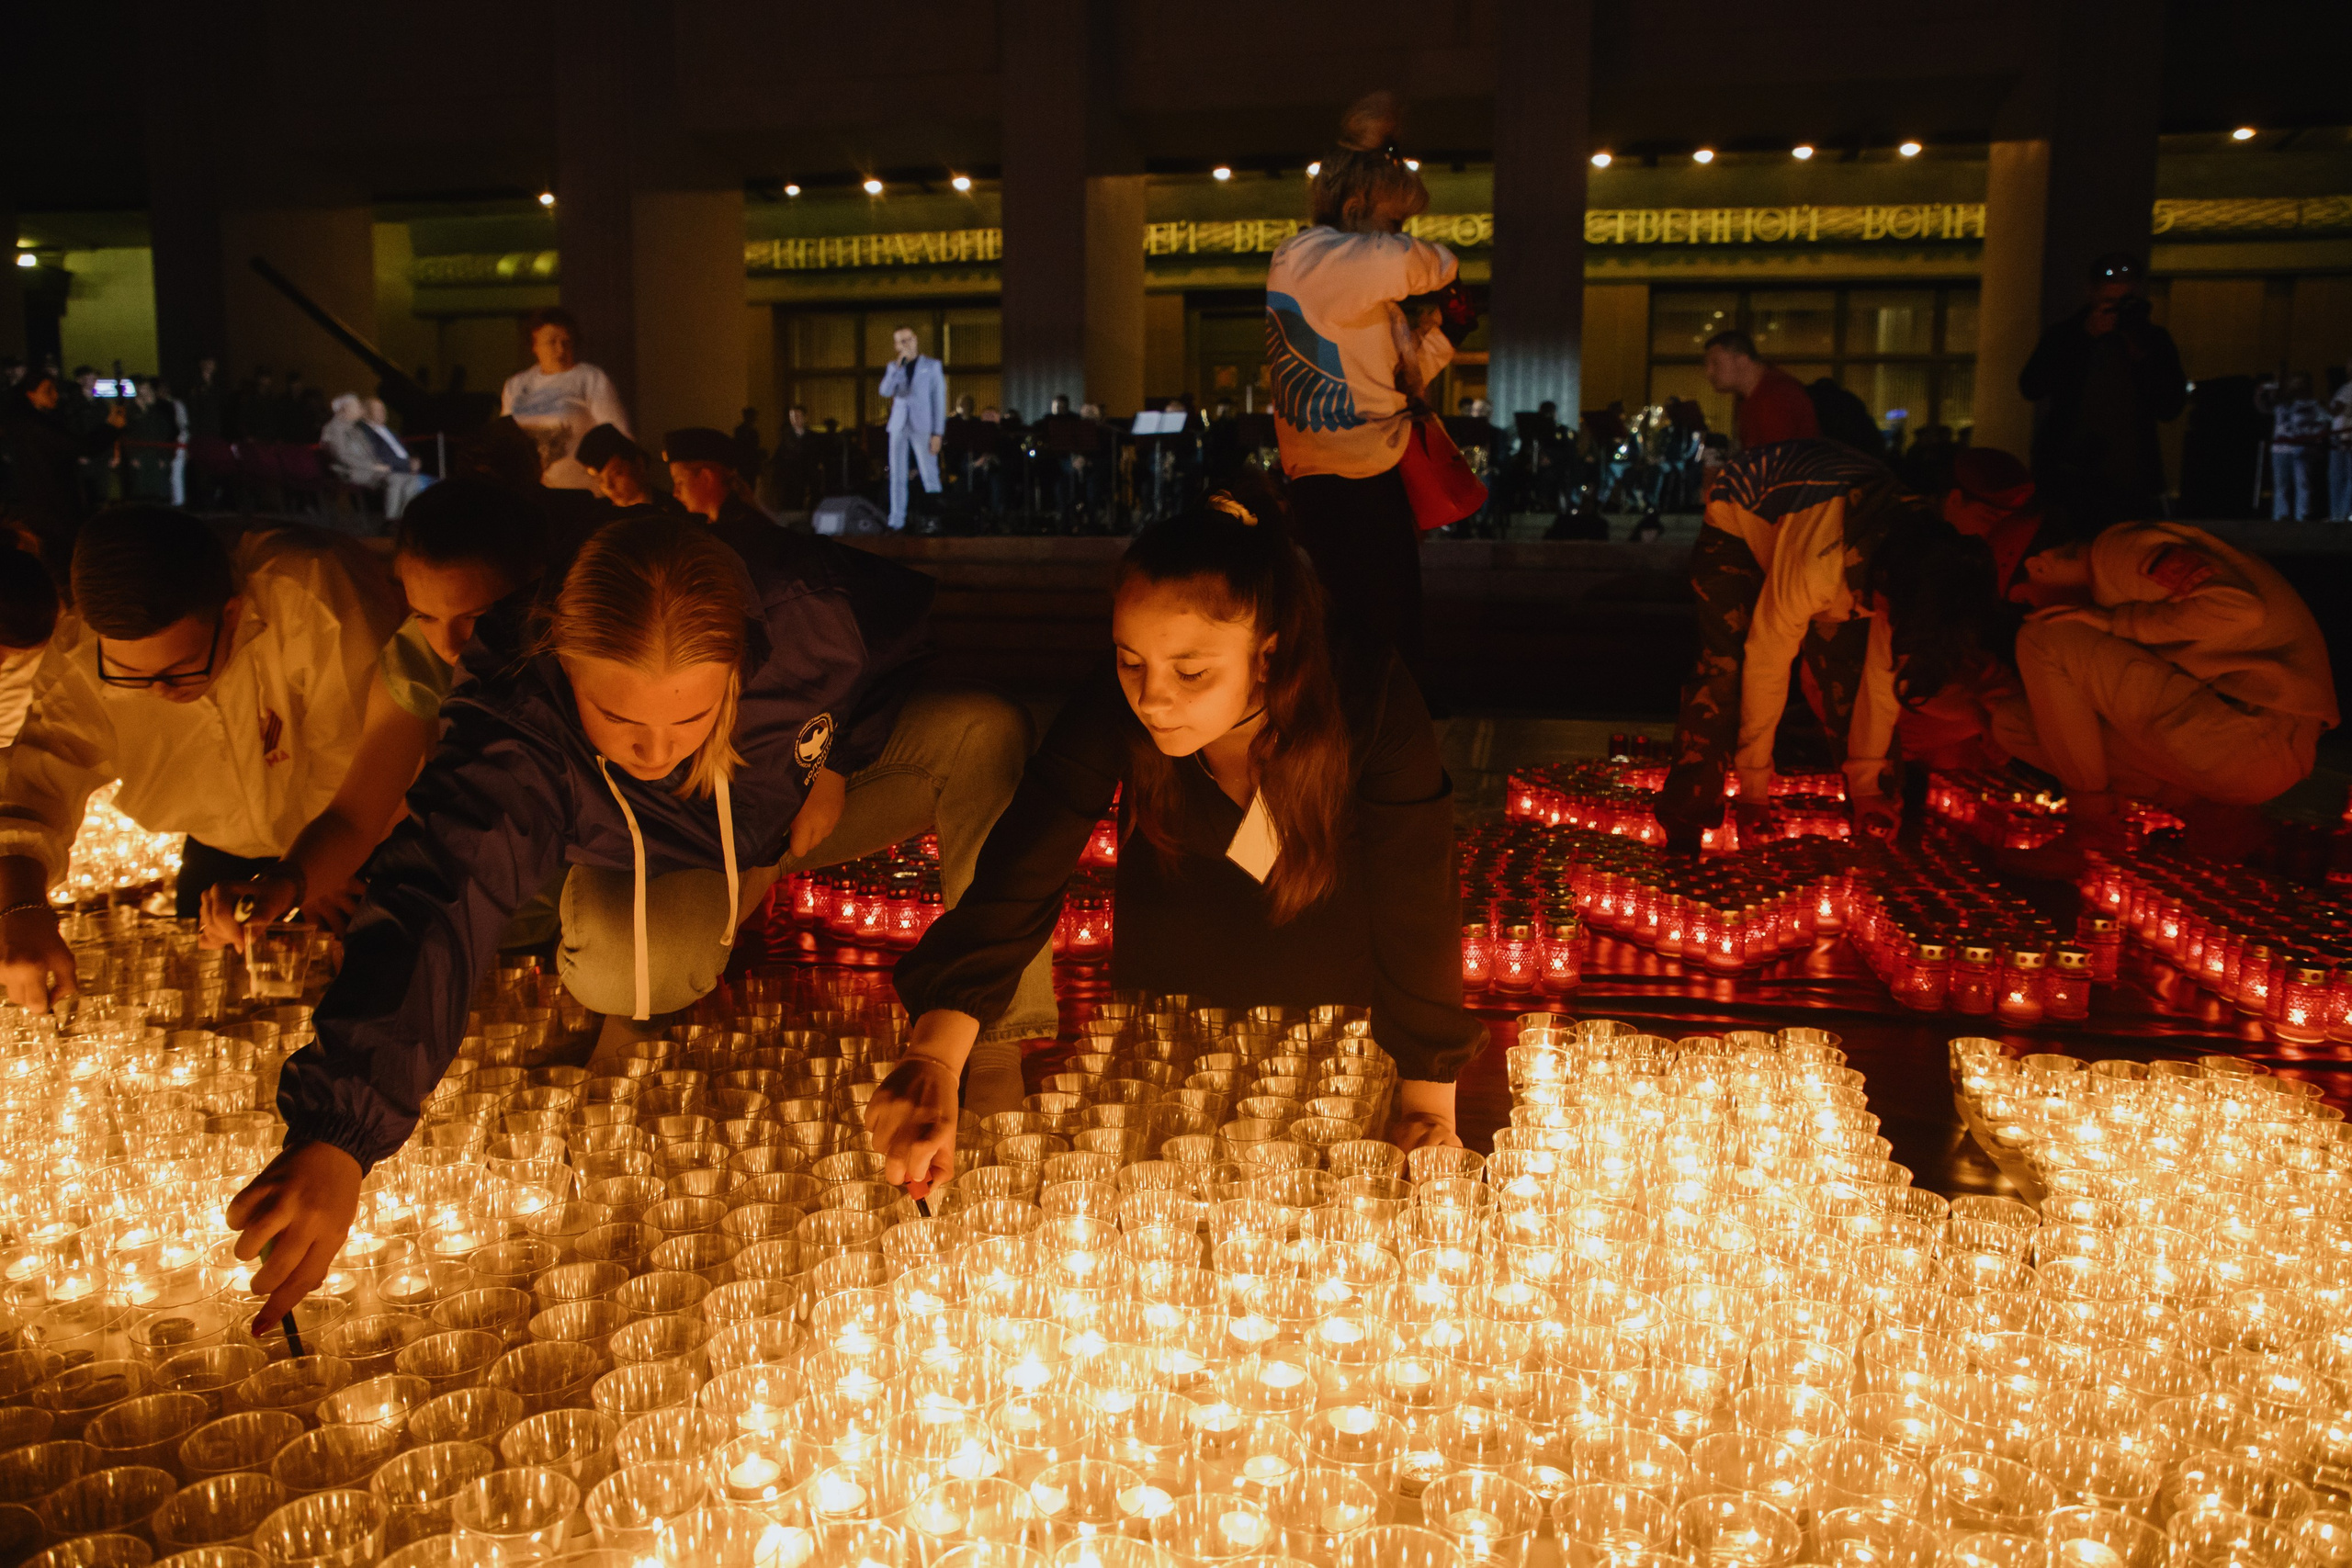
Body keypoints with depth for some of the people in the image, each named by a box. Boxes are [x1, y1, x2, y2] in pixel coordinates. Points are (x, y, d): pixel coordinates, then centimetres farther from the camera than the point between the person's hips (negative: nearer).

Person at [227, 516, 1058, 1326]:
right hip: (668, 862, -1)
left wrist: (841, 761, -14)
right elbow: (432, 910, -52)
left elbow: (906, 620, -12)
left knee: (987, 732, -24)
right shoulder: (516, 742, -41)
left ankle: (998, 1047, -18)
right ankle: (636, 1016, 5)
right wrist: (333, 1136, -65)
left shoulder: (803, 612, -37)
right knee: (609, 963, -36)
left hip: (813, 803, 2)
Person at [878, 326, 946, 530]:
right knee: (897, 476, 2)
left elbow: (939, 400, -1)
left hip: (922, 427, -3)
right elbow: (885, 391, -4)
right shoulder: (894, 367, 13)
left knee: (930, 476, -6)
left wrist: (937, 433, -8)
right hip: (899, 426, 3)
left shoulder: (932, 366, 3)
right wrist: (898, 364, -12)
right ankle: (896, 523, 4)